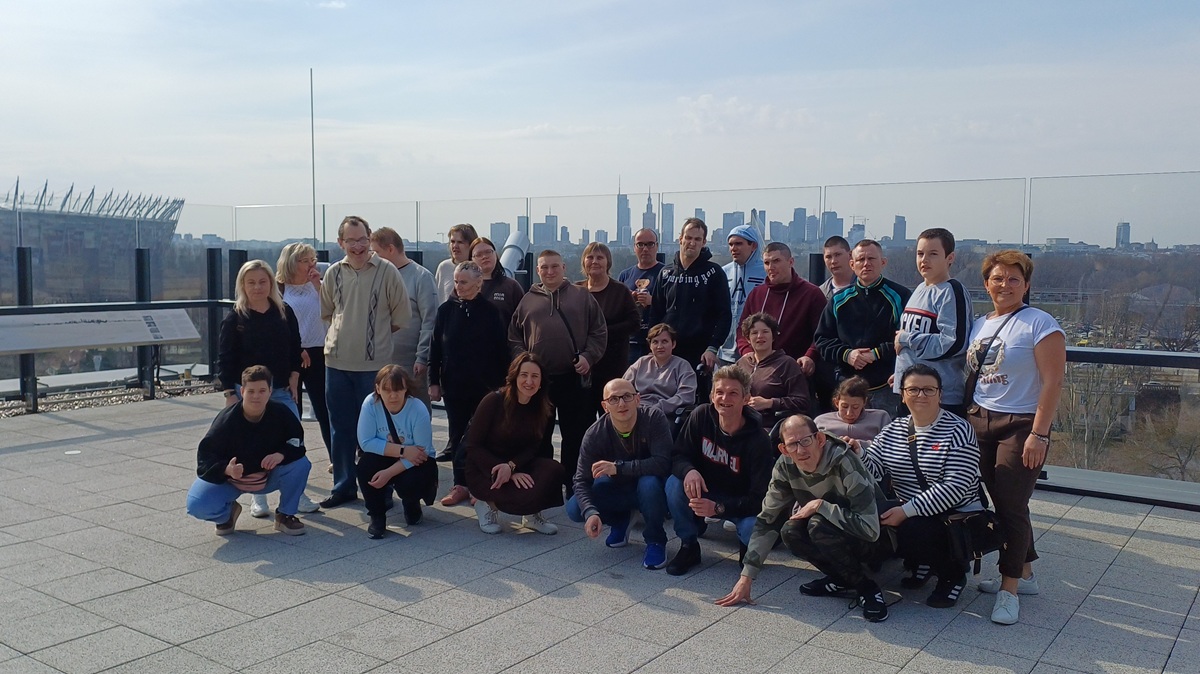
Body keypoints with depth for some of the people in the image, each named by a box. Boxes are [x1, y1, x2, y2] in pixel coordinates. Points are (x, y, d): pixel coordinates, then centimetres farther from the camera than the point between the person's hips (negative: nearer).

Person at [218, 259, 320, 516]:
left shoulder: (285, 313, 3)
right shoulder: (234, 319, -4)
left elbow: (295, 349, 9)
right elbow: (225, 359, -4)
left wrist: (293, 378, 2)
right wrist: (230, 395, -8)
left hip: (282, 391, 2)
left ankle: (297, 494, 12)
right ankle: (258, 498, 18)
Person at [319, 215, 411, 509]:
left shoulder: (387, 271, -6)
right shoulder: (333, 273, 4)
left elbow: (402, 314, 0)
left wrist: (376, 333, 5)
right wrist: (346, 331, 9)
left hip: (374, 363, -4)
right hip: (337, 362, 4)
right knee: (340, 429, 12)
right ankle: (344, 486, 24)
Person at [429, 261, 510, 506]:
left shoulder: (491, 312, -4)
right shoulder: (446, 310, 3)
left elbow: (501, 351, -3)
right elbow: (436, 348, 5)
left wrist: (499, 385, -5)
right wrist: (434, 381, 2)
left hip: (484, 387, -2)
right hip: (453, 386, 3)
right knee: (457, 437, 8)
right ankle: (460, 485, 16)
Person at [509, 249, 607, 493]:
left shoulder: (582, 297, 7)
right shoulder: (528, 300, 11)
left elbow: (599, 332, 4)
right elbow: (514, 336, 12)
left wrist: (588, 356, -8)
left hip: (575, 378, -1)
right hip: (537, 378, 2)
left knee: (576, 435, 4)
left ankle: (573, 483, 15)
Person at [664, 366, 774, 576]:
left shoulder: (759, 440, -25)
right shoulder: (701, 416, -15)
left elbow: (760, 498, -25)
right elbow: (678, 455, -10)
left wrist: (718, 508, -39)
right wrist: (689, 471, -36)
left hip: (742, 503, -3)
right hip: (705, 492, 3)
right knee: (674, 484, -27)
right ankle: (689, 546, -5)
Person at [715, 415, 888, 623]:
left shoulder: (844, 463, -31)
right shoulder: (785, 466, -15)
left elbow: (870, 529, -36)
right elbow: (766, 520, -10)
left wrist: (820, 505, -32)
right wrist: (746, 577, -14)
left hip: (869, 541, -5)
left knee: (819, 526, -33)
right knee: (791, 532, -25)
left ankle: (867, 588, -11)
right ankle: (840, 580, 2)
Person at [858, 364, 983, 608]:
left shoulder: (958, 430, -10)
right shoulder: (893, 430, 8)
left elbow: (955, 487, -20)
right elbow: (873, 468, 1)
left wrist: (907, 511, -27)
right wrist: (857, 455, -21)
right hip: (907, 514, 6)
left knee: (909, 532, -31)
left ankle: (953, 573, 2)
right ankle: (920, 562, 11)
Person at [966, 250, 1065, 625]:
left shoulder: (1039, 324, -8)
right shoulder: (980, 325, 12)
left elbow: (1052, 382, -13)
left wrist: (1039, 434, -18)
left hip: (1021, 426, -6)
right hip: (980, 423, 6)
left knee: (1011, 505, -5)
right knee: (1001, 502, 9)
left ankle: (1009, 589, 5)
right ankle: (1025, 574, 25)